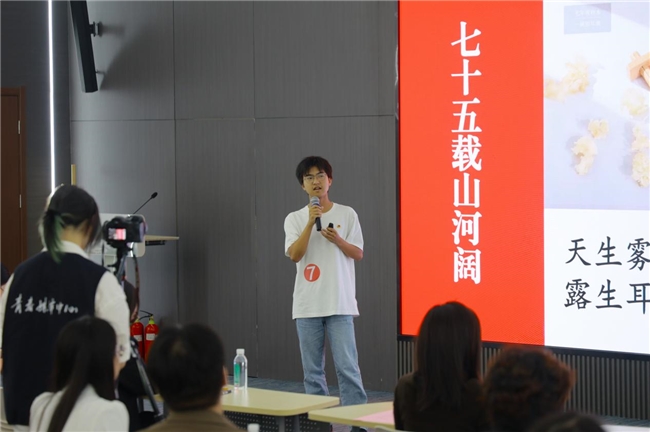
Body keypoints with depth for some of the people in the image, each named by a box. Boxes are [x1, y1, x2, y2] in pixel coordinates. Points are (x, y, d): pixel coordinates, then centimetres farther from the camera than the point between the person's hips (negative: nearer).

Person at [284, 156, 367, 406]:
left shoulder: (347, 214, 4)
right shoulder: (294, 219, 5)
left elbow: (358, 254, 3)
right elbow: (295, 255, -9)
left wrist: (337, 239, -15)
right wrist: (311, 222, -17)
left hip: (340, 303, -2)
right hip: (307, 305, 2)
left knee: (347, 366, -6)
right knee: (312, 370, 7)